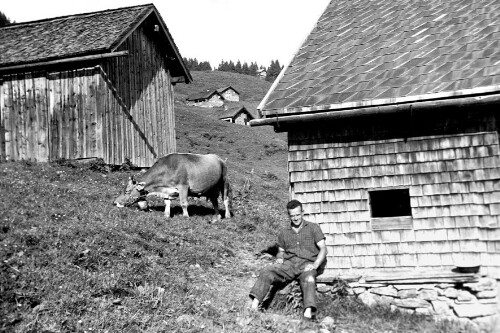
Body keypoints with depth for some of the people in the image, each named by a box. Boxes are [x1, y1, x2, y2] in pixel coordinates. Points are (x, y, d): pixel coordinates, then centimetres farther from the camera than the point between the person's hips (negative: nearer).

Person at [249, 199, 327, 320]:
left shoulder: (313, 228, 8)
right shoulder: (283, 233, 19)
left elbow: (323, 248, 1)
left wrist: (315, 265, -15)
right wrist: (279, 258, 4)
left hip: (307, 264, -3)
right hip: (289, 264, 3)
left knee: (308, 279, -38)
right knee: (266, 272, -24)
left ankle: (308, 312, -56)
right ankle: (255, 303, -37)